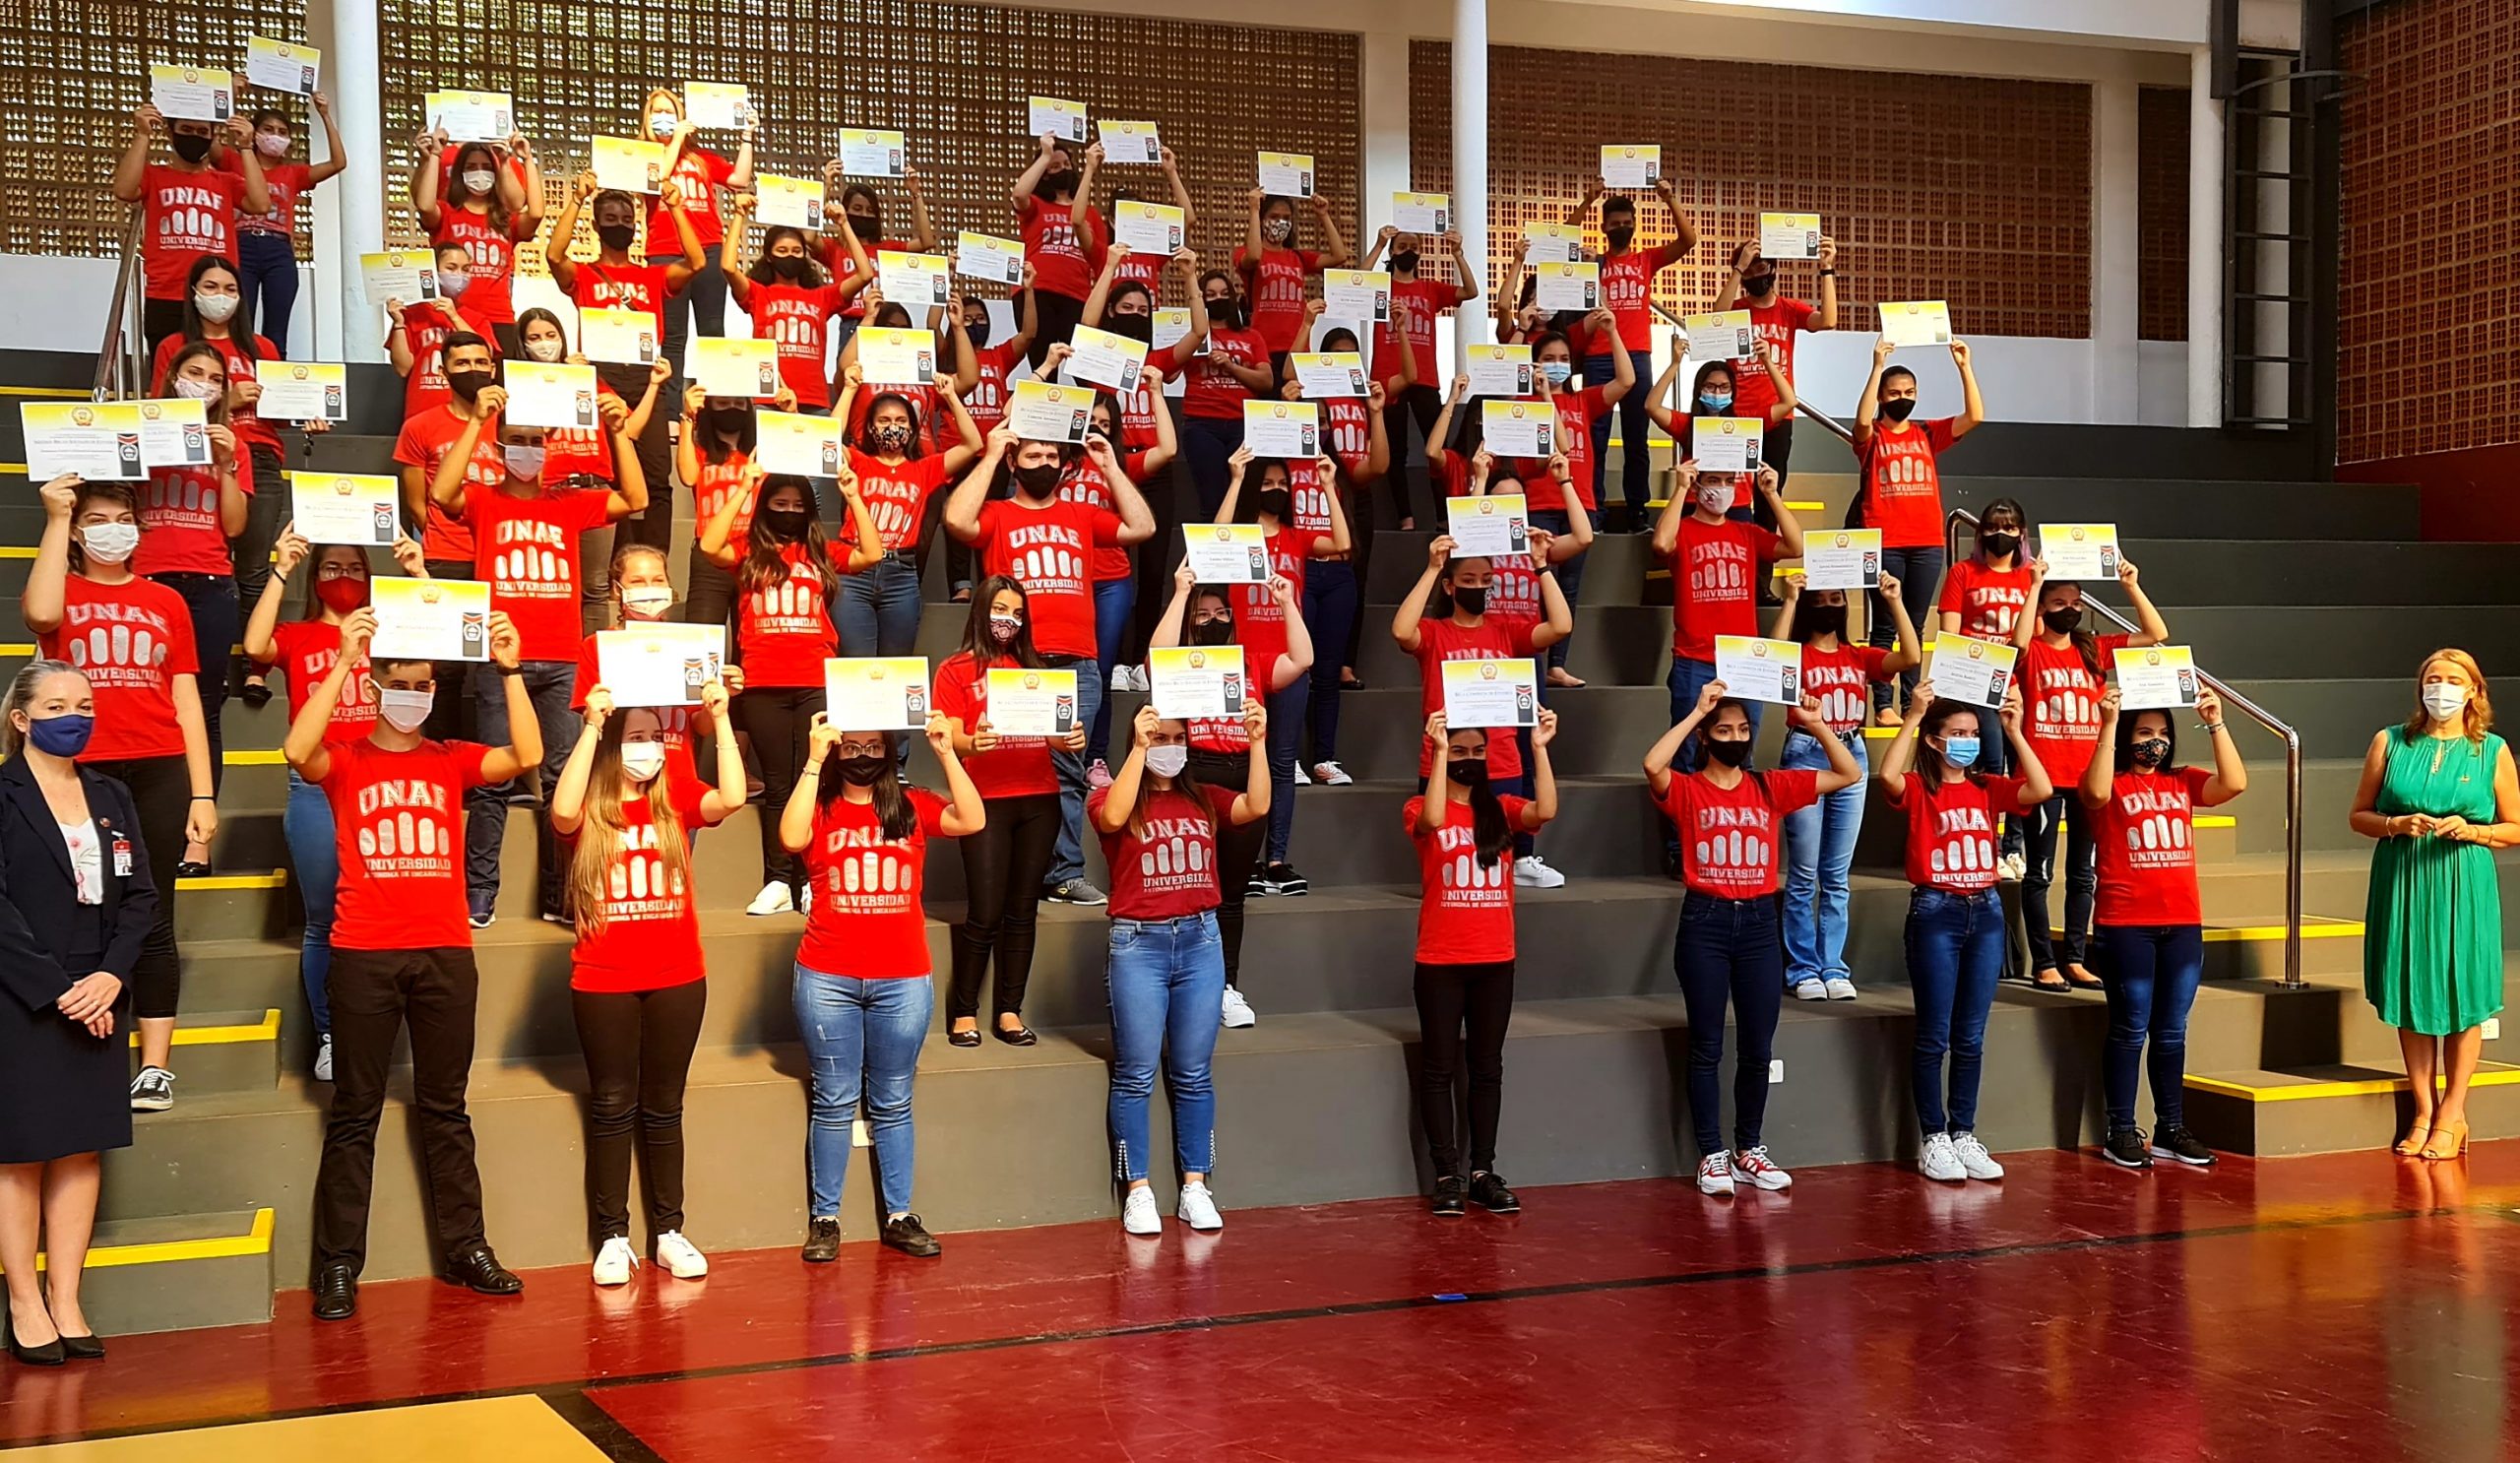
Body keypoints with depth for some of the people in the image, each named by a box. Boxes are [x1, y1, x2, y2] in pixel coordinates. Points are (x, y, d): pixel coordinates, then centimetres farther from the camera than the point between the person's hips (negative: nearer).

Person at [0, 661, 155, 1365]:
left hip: (98, 998, 5)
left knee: (81, 1149, 6)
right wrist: (57, 990, -16)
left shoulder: (111, 798, 12)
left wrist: (110, 977, -8)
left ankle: (66, 1301, 11)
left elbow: (141, 898, 7)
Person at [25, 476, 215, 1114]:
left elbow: (187, 703, 12)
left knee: (152, 920, 1)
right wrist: (56, 517, -9)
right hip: (83, 774, -1)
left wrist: (202, 795, 5)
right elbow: (41, 613, -16)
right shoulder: (62, 593, 11)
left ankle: (156, 1067, 2)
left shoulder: (166, 602, 15)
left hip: (158, 774, 1)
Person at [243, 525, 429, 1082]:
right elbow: (254, 646, -12)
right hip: (315, 789, -1)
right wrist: (280, 572, -13)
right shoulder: (296, 637, 9)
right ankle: (328, 1039, 11)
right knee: (323, 921, 4)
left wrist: (419, 573, -11)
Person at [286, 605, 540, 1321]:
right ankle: (338, 1265, 6)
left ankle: (465, 1248, 16)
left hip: (444, 952, 2)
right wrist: (343, 661, -22)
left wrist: (510, 670, -13)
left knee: (444, 1108, 10)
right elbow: (297, 750, -19)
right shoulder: (344, 762, 4)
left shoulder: (452, 761, 10)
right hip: (363, 953, -2)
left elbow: (527, 756, -6)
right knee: (354, 1113, 2)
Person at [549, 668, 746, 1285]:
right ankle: (612, 1238, 13)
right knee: (612, 1107, 6)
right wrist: (590, 726, -25)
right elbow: (562, 812, -26)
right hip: (603, 983, -2)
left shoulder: (676, 796, 3)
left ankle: (668, 1232, 19)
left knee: (663, 1108, 11)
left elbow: (731, 798, -15)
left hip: (677, 980, 2)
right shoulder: (589, 809, -3)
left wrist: (720, 719, -17)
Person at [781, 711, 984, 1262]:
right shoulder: (821, 809, 2)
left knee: (893, 1104, 10)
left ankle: (900, 1216, 16)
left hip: (903, 982, 1)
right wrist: (814, 760, -20)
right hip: (828, 981, -1)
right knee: (834, 1102, 5)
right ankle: (823, 1219, 12)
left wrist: (947, 753, -13)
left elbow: (972, 821, -8)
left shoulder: (913, 806, 7)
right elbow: (792, 838, -19)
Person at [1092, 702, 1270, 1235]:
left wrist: (1257, 742, -13)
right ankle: (1138, 1191, 7)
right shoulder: (1112, 797, 0)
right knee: (1135, 1075, 0)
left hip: (1199, 938, 3)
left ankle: (1195, 1187, 15)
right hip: (1138, 944, -3)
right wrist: (1139, 747, -26)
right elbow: (1113, 817, -24)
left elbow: (1257, 807, -6)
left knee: (1193, 1074, 8)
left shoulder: (1203, 800, 10)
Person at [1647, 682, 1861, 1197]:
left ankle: (1748, 1149, 21)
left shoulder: (1772, 787, 8)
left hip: (1759, 922, 3)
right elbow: (1652, 764, -25)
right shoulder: (1685, 790, -2)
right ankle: (1712, 1154, 10)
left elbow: (1849, 774, 8)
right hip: (1704, 922, -3)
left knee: (1759, 1047, 8)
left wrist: (1815, 724, -4)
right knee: (1707, 1047, 3)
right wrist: (1696, 711, -19)